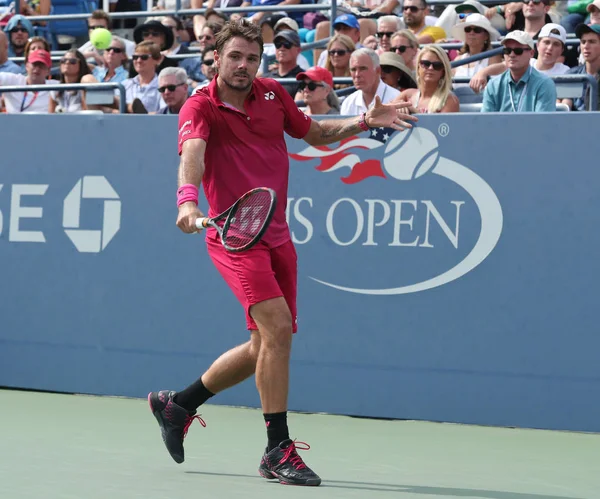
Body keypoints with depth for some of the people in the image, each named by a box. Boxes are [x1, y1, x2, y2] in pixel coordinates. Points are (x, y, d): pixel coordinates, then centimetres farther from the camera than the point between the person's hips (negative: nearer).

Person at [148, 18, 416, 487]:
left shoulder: (274, 95, 8)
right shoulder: (201, 107, -10)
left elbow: (314, 133, 23)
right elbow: (192, 153, -30)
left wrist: (364, 122, 7)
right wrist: (188, 198, -49)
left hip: (276, 235, 7)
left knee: (266, 347, 12)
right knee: (277, 326, -22)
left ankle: (177, 403, 31)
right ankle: (279, 450, -14)